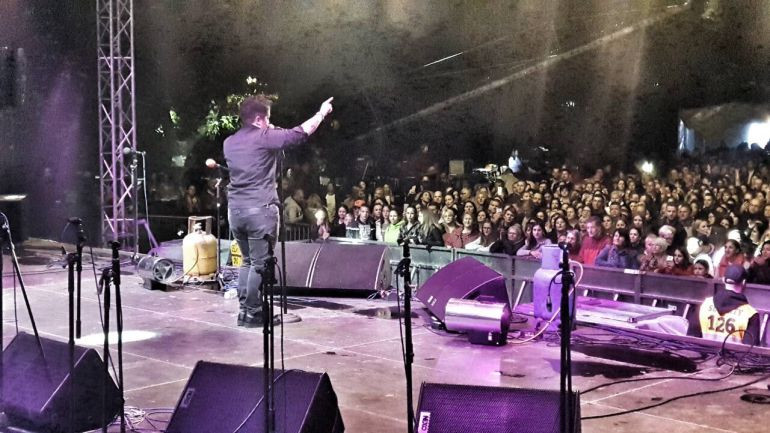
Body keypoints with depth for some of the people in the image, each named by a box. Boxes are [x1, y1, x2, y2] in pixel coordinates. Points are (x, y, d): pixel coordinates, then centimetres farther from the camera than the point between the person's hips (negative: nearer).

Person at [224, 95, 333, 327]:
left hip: (235, 210, 7)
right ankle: (253, 313, 3)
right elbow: (300, 133, -6)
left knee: (247, 260, 18)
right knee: (260, 263, 0)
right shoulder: (265, 137, -8)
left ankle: (244, 309, 17)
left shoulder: (229, 142, 12)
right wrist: (322, 113, 7)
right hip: (260, 210, -7)